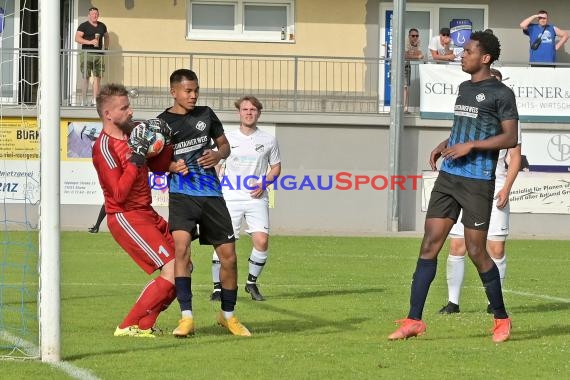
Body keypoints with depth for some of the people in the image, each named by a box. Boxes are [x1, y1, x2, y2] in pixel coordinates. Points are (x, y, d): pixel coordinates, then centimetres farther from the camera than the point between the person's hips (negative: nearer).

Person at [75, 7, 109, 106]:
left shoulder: (102, 26, 16)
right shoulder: (83, 26, -1)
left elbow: (106, 36, 32)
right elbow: (77, 38, -10)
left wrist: (106, 48, 20)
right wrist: (90, 42, -19)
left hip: (98, 55, 5)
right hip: (87, 53, -5)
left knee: (97, 77, 2)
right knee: (85, 77, -7)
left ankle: (95, 100, 7)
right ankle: (83, 101, -5)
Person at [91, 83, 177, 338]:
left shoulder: (132, 133, 10)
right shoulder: (104, 147, -16)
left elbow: (158, 165, 19)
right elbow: (119, 194, -21)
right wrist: (135, 161, -25)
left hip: (146, 214, 9)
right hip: (126, 218, -9)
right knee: (172, 272, -16)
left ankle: (144, 325, 12)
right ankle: (128, 327, -8)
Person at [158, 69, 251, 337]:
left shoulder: (205, 114, 10)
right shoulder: (162, 122, 1)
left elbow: (225, 145, 19)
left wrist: (218, 155, -4)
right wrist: (171, 166, -14)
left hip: (211, 193, 4)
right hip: (181, 193, -4)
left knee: (228, 254, 4)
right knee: (181, 245, -25)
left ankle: (228, 315, 23)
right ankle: (186, 317, -24)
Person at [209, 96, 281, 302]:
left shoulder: (268, 140, 8)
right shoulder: (227, 138, 6)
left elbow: (276, 167, 15)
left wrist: (264, 183, -3)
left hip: (256, 198, 0)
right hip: (230, 198, 0)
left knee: (261, 240, -14)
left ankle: (252, 282, 7)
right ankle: (218, 288, 1)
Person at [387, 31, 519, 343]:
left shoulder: (500, 93, -7)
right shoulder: (464, 88, 17)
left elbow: (511, 138, -11)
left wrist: (470, 145, -17)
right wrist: (443, 145, 12)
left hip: (477, 182, -7)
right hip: (448, 177, 7)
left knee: (476, 252, -3)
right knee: (429, 244, 0)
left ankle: (501, 319, 14)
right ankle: (413, 321, -1)